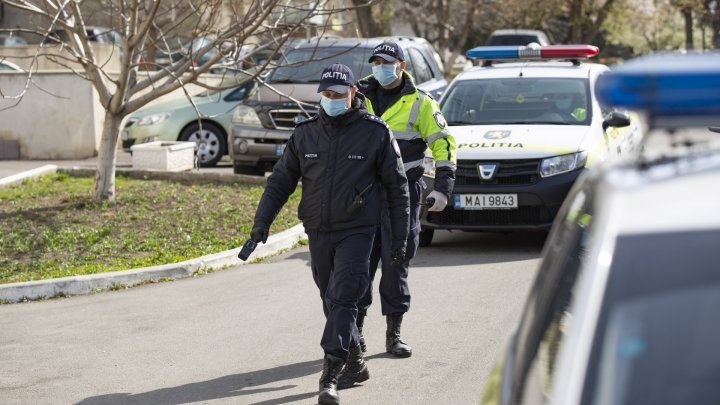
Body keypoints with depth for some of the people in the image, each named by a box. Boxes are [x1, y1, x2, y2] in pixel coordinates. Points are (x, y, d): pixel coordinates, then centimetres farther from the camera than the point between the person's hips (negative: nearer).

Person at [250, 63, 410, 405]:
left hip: (356, 232, -4)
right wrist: (262, 220, -1)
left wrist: (399, 236, 0)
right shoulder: (305, 134, 6)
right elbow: (280, 181, 11)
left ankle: (329, 377, -18)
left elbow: (397, 187, 2)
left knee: (343, 300, -14)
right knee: (332, 303, 12)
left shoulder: (376, 133, -3)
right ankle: (354, 362, 29)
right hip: (318, 233, 4)